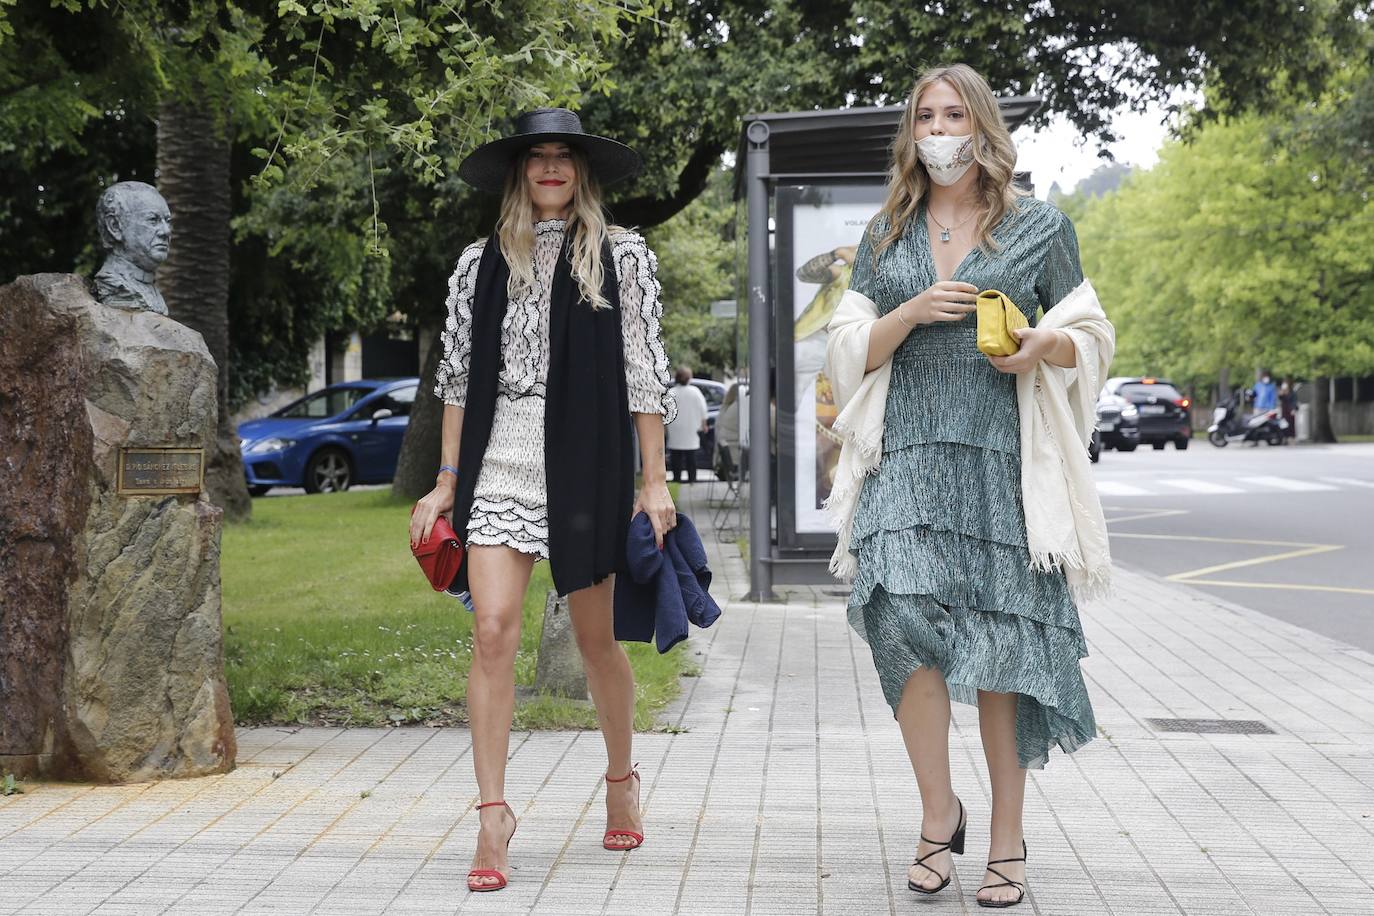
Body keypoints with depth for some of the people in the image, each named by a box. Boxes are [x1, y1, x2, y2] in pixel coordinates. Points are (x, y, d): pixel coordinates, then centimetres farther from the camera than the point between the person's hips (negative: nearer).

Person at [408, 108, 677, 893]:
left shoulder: (623, 257, 5)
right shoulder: (482, 263, 10)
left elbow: (645, 375, 2)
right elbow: (458, 376, 12)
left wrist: (654, 481, -2)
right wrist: (446, 482, 8)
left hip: (587, 462, -1)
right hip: (499, 463, 1)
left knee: (596, 635, 9)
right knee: (494, 630, -10)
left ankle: (622, 776, 32)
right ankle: (494, 813, -6)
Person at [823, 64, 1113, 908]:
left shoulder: (1039, 228, 8)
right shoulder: (887, 235, 14)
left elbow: (1091, 337, 12)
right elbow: (852, 353, 12)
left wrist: (1045, 348, -10)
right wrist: (913, 314, -7)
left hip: (1002, 460, -1)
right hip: (907, 458, 1)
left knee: (1000, 646, -2)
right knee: (904, 617, -18)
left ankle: (1009, 838, 10)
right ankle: (940, 811, -2)